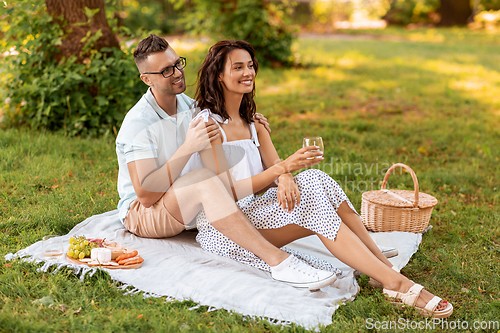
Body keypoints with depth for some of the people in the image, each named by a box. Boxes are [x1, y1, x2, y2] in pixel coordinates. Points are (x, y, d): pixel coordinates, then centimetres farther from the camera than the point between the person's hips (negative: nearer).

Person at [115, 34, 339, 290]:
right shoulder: (138, 123, -20)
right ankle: (278, 262, -44)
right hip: (141, 213, -8)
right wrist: (187, 148, -34)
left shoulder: (190, 106, 3)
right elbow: (146, 195, -27)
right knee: (203, 178, -37)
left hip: (188, 207, 8)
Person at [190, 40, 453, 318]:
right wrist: (284, 168, -25)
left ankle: (388, 268, -20)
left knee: (314, 179, -19)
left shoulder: (253, 124, 15)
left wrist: (285, 179, -23)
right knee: (310, 194, -25)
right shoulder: (208, 125, -9)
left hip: (251, 211, 6)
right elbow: (226, 191, -16)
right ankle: (395, 283, -28)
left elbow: (276, 168, 3)